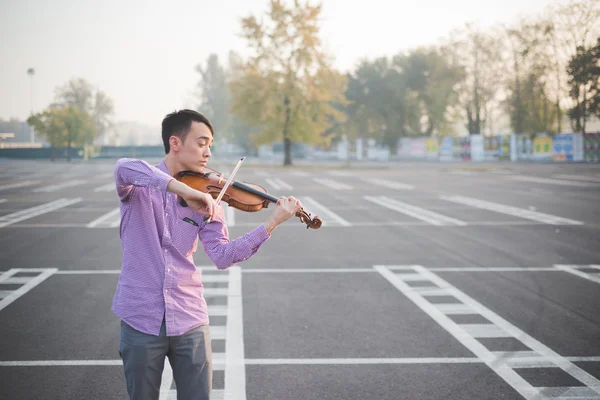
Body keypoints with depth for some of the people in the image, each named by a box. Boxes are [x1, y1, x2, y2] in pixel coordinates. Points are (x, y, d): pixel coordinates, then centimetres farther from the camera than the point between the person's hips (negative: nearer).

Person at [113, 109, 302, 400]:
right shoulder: (139, 186, -4)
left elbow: (222, 256, -8)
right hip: (140, 318, -2)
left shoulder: (206, 200, 3)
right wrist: (182, 189, -39)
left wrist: (271, 224, -18)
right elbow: (124, 168, -29)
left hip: (189, 320, 2)